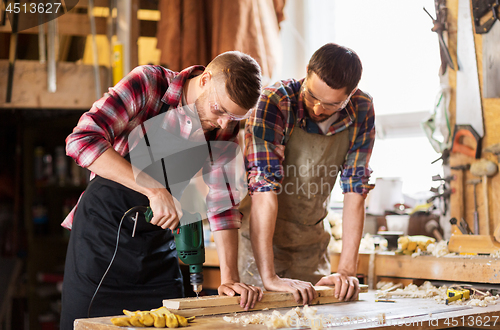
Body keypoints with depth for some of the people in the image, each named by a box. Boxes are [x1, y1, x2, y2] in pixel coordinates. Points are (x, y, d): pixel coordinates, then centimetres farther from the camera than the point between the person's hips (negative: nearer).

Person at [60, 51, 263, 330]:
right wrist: (154, 189, -33)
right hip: (102, 231, -4)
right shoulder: (149, 83, -16)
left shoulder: (225, 128, -2)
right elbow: (82, 140, -26)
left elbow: (222, 204, -3)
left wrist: (230, 278, -14)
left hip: (159, 244, 4)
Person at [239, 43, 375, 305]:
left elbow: (355, 191, -11)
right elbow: (263, 188, -31)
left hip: (311, 242, 4)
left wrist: (347, 270, -20)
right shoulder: (274, 103, -26)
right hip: (259, 240, -4)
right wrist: (269, 277, -37)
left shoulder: (362, 111, -11)